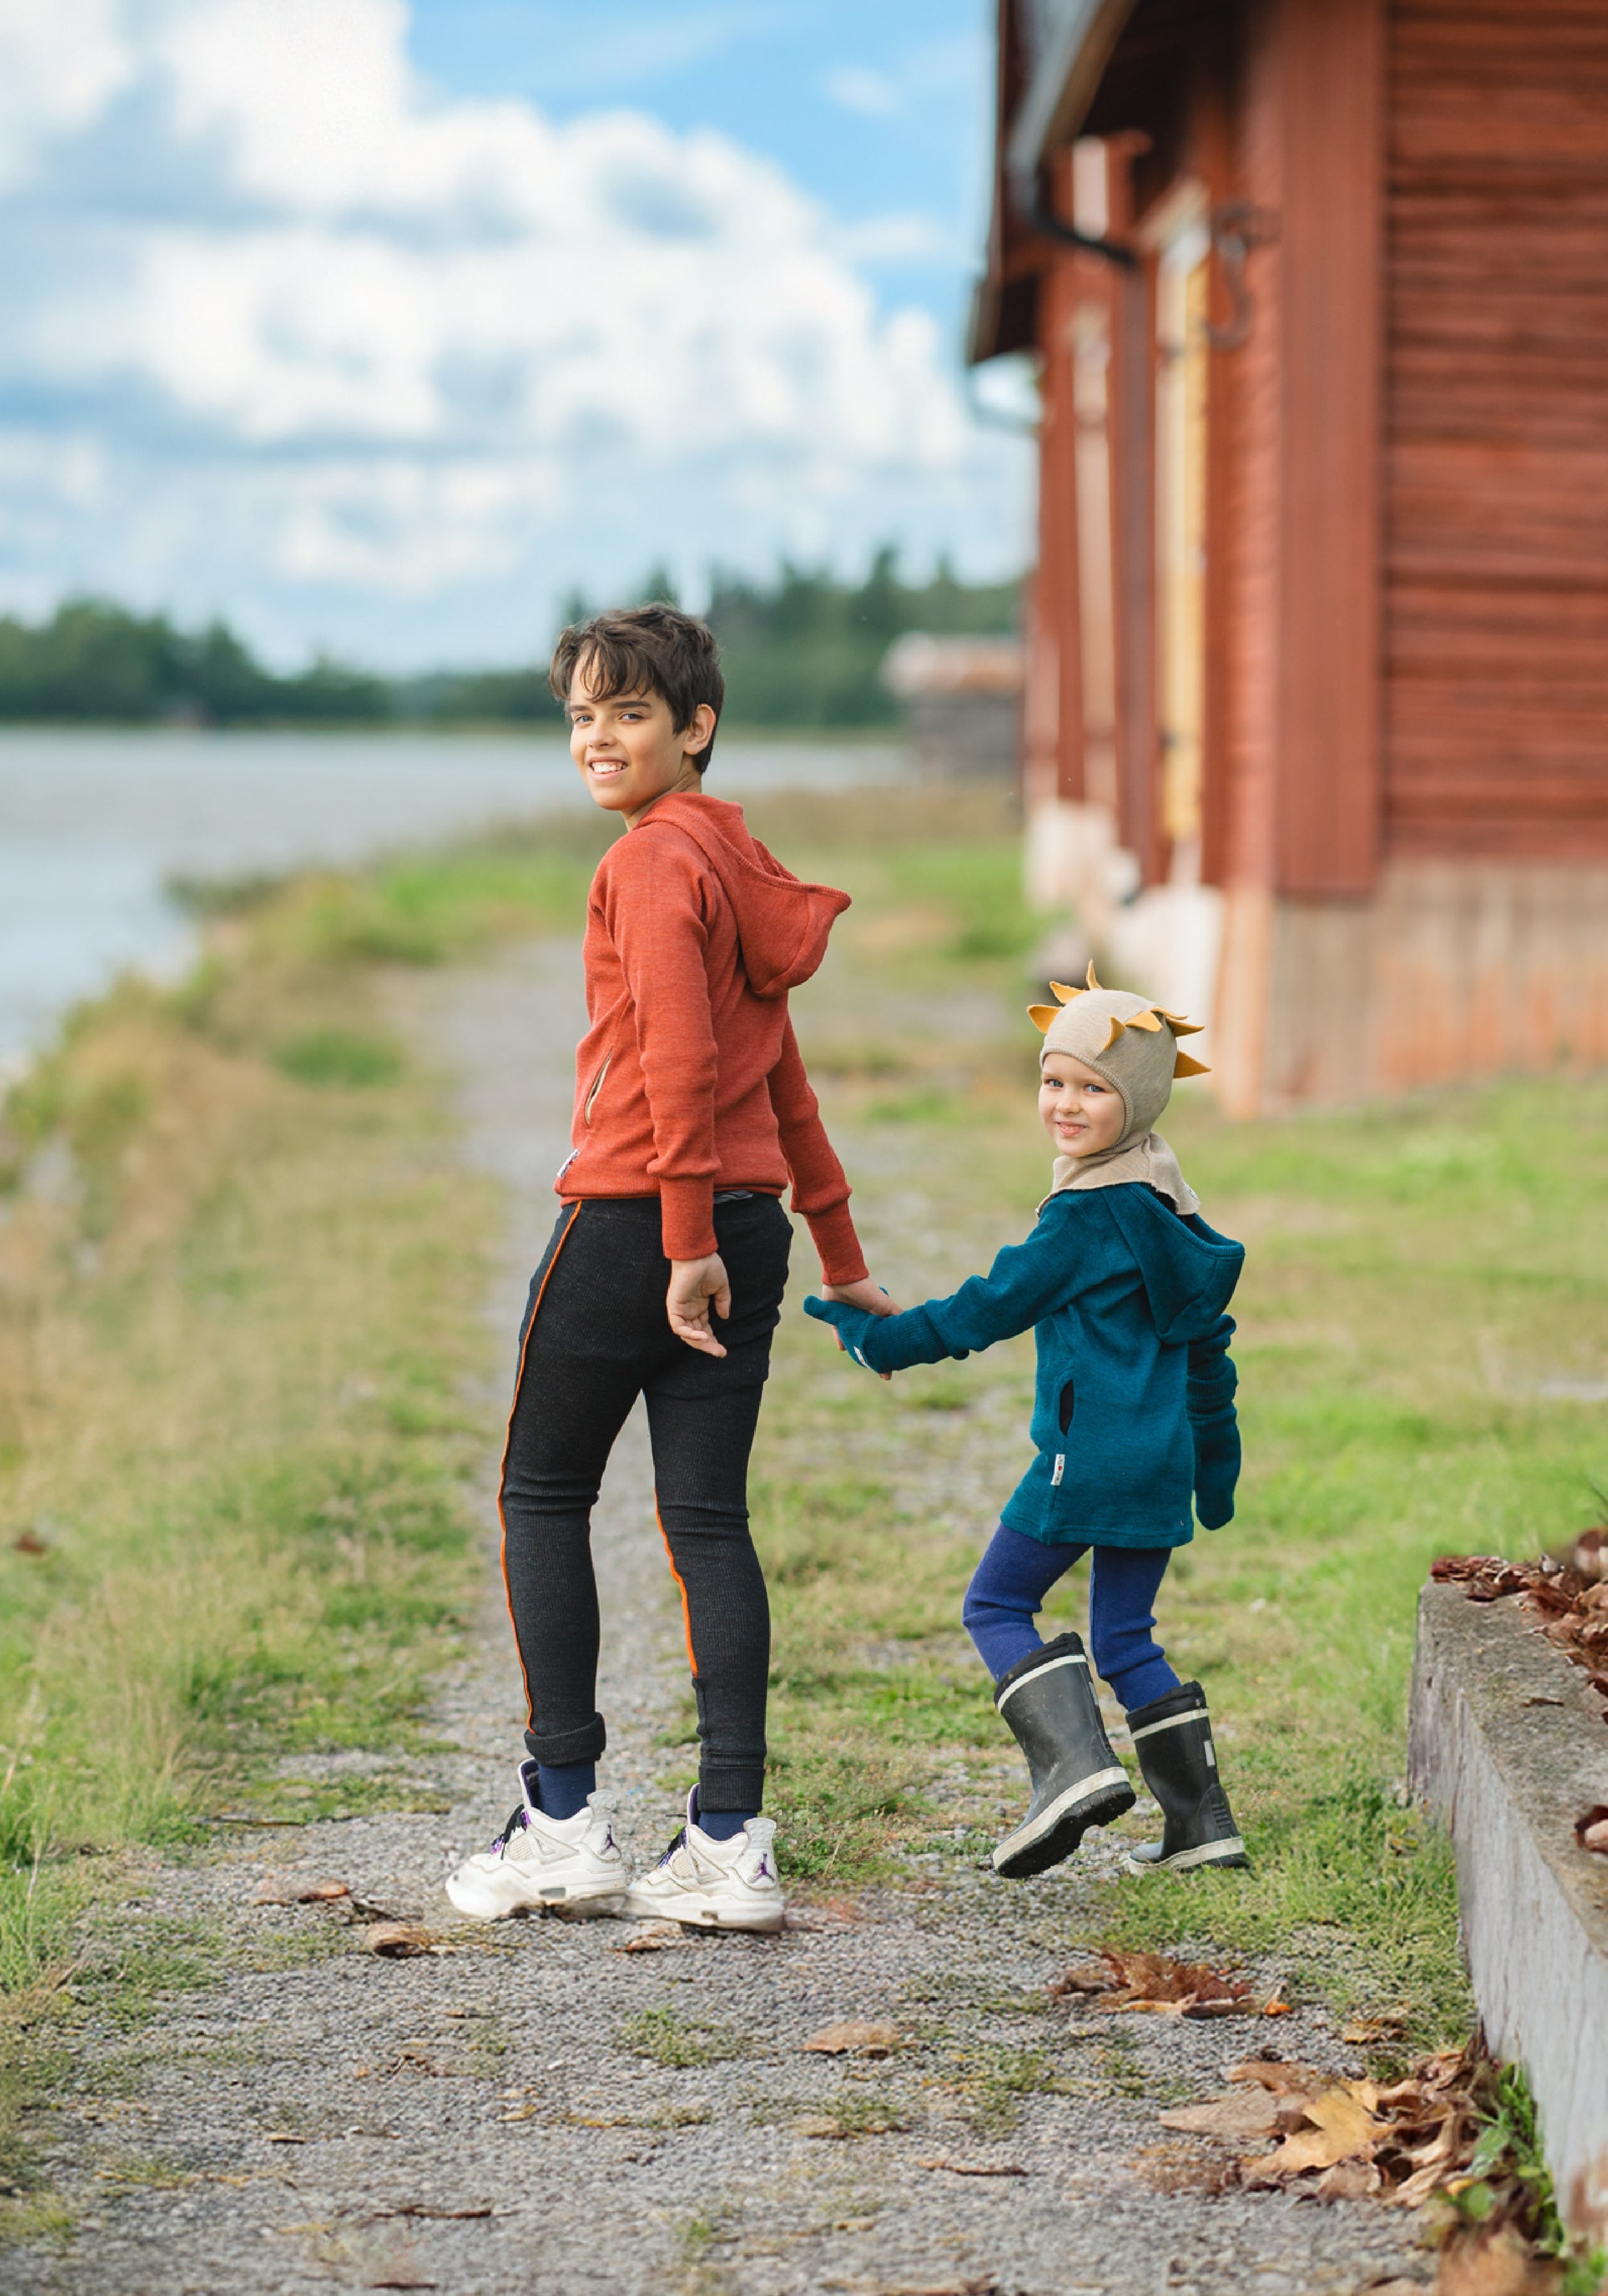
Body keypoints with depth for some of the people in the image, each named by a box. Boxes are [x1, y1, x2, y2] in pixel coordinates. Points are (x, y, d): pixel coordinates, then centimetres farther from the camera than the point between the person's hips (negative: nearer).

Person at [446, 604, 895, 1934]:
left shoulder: (654, 862, -11)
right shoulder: (734, 863, 17)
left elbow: (681, 1060, -21)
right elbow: (779, 1071, 22)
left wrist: (685, 1240, -22)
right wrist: (840, 1257, 25)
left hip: (637, 1215, -8)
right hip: (748, 1224, 8)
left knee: (544, 1497, 6)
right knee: (708, 1520, 6)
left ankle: (565, 1818, 6)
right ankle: (731, 1843, 2)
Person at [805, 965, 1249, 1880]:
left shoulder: (1086, 1217, -13)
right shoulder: (1169, 1207, 14)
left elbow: (991, 1307, -8)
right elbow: (1208, 1336, 22)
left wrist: (882, 1339, 3)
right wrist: (1217, 1458, 29)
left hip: (1088, 1452, -9)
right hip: (1161, 1461, 9)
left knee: (997, 1606, 1)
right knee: (1125, 1635, 15)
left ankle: (1076, 1763, -16)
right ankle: (1202, 1821, 11)